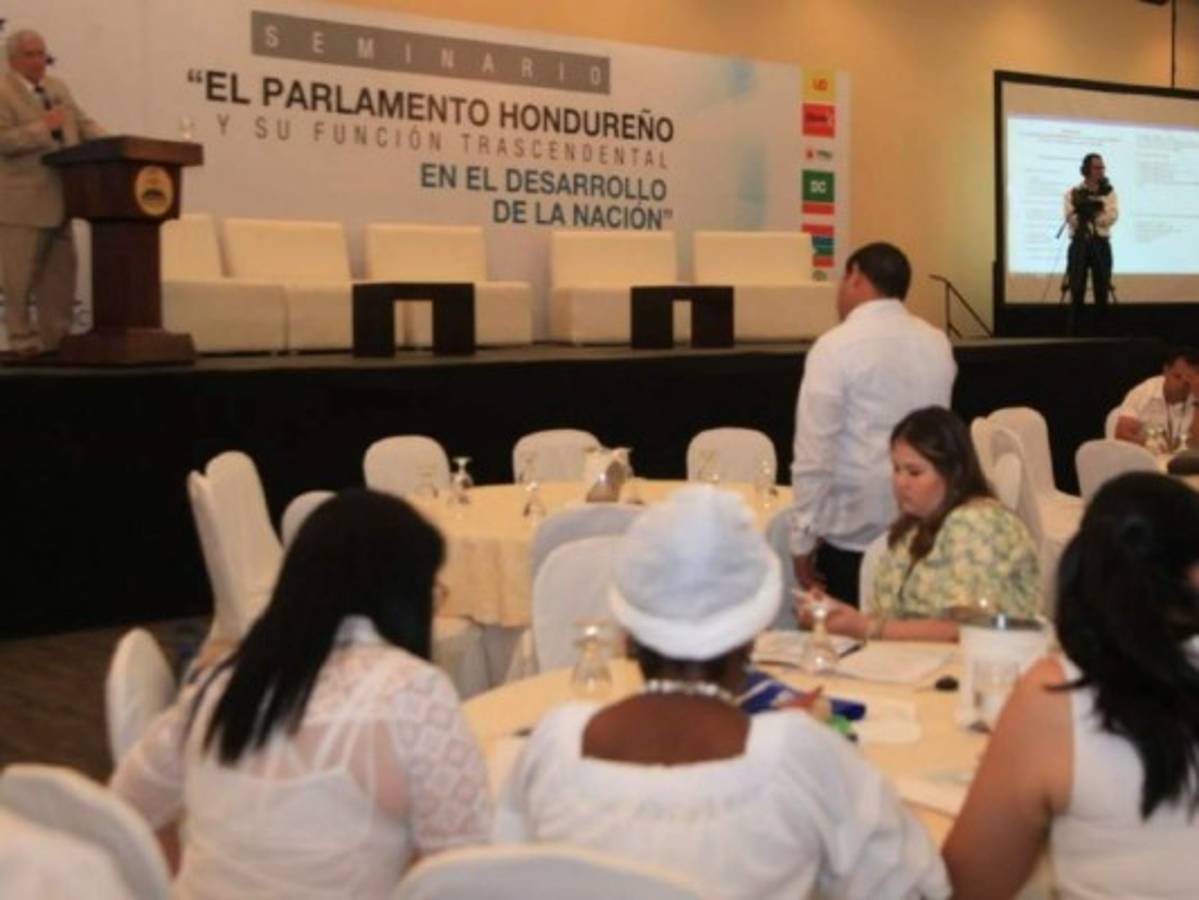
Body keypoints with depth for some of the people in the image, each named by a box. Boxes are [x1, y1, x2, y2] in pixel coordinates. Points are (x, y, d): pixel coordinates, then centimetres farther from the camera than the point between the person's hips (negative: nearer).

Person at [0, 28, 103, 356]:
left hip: (58, 199, 8)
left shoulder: (58, 88, 15)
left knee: (60, 272, 11)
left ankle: (56, 338, 19)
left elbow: (83, 123, 14)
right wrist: (43, 127, -22)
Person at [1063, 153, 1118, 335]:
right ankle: (1074, 332, -2)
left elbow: (1111, 217, -5)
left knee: (1102, 291, 0)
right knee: (1077, 292, -4)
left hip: (1101, 244, 1)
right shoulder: (1073, 193, 6)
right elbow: (1071, 219, -7)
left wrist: (1086, 213, -11)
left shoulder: (1108, 192, 10)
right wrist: (1095, 211, -15)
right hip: (1079, 243, -1)